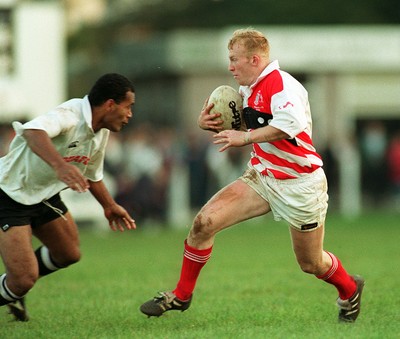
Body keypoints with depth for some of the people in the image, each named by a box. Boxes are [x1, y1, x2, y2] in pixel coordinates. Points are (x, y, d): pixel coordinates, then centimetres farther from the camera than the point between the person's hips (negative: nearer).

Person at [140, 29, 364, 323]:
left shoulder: (281, 85, -22)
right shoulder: (249, 89, 6)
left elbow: (291, 124, -41)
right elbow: (236, 128, 20)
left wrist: (244, 137, -35)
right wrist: (209, 122, -2)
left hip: (299, 185, -7)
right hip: (261, 178, 7)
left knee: (311, 263, 7)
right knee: (205, 221, -11)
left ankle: (350, 290, 41)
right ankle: (181, 295, 3)